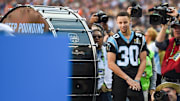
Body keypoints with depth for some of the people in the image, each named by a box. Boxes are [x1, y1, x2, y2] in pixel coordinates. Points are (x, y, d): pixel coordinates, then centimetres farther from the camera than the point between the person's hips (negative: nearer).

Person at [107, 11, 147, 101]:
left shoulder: (140, 38, 9)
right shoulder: (113, 40, -2)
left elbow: (143, 61, 10)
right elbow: (111, 64, -7)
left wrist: (137, 79, -4)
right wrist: (128, 79, -11)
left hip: (135, 78, 3)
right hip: (119, 78, -3)